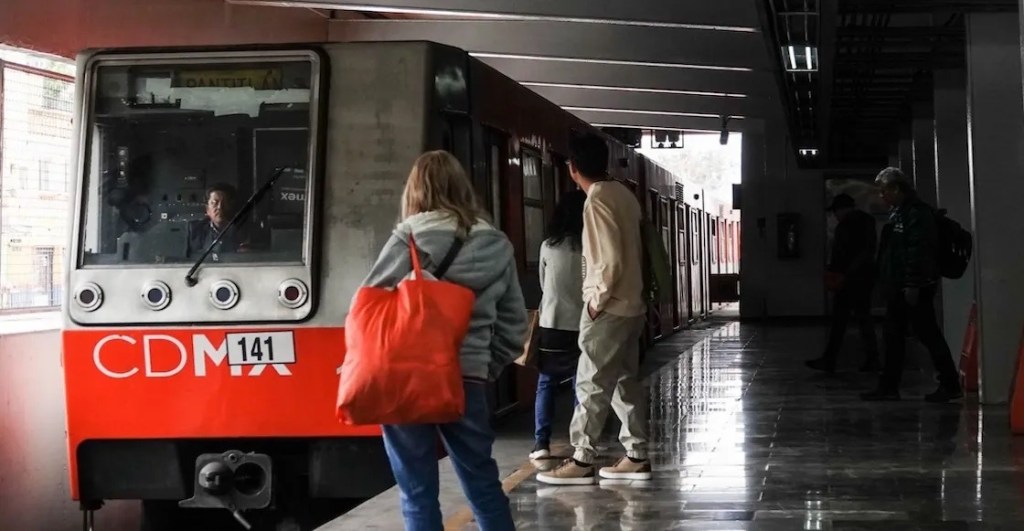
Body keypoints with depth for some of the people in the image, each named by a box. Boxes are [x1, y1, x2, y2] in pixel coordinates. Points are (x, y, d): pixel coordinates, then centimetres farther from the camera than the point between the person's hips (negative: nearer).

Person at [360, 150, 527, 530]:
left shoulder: (408, 239, -6)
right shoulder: (498, 246, 7)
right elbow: (514, 326, 10)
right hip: (467, 380, 3)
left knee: (417, 492, 6)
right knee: (483, 483, 17)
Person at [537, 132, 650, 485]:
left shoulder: (597, 201, -17)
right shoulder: (623, 194, 10)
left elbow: (611, 260, -22)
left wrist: (597, 300, -12)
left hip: (608, 309, -9)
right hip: (630, 305, 9)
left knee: (592, 385, -3)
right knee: (625, 381, 13)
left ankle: (582, 461, 2)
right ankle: (637, 456, 15)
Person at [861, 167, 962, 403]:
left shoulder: (917, 213, -15)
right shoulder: (897, 213, 17)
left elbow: (918, 251, -22)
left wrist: (912, 285, -24)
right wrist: (887, 282, 18)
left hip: (915, 288, -10)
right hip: (897, 287, 10)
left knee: (929, 335, -5)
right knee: (893, 337, 11)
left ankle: (950, 386, 1)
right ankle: (889, 387, 16)